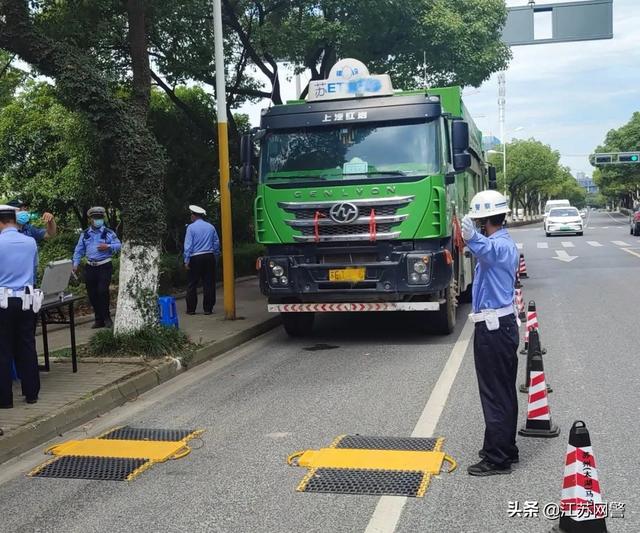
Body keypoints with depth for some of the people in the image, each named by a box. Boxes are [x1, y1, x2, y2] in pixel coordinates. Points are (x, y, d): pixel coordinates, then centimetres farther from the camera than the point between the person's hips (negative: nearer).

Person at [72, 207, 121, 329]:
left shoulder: (109, 233, 1)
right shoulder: (85, 234, 10)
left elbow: (118, 246, -6)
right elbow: (79, 250, 11)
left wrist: (108, 247, -23)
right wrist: (75, 264, 1)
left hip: (104, 267, -4)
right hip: (90, 267, 4)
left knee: (102, 291, -14)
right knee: (92, 294, 5)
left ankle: (106, 318, 0)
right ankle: (99, 319, 15)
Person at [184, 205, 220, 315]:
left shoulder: (191, 227, -4)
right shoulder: (211, 227, 8)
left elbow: (188, 245, -7)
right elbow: (216, 243, 11)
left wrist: (186, 261, -5)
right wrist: (215, 255, 19)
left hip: (195, 258, -3)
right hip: (209, 257, 3)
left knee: (192, 284, 5)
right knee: (209, 284, 5)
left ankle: (191, 309, 7)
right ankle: (208, 309, 5)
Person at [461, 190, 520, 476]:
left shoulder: (499, 246, -20)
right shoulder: (507, 244, 14)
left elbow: (486, 249, -45)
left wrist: (472, 237, -59)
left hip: (492, 328, -11)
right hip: (505, 323, 11)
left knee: (494, 394, -4)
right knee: (505, 391, 16)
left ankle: (497, 458, 3)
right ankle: (505, 448, 27)